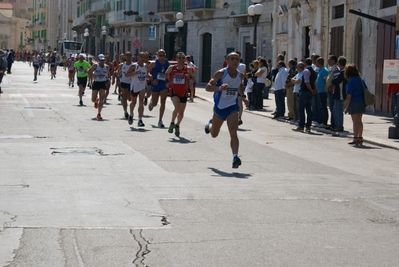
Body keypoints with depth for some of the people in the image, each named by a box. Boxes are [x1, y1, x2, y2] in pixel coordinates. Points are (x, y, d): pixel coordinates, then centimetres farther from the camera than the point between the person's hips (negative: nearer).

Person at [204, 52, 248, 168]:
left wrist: (243, 96, 8)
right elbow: (208, 87, -21)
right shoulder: (220, 73, -15)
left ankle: (235, 157, -25)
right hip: (220, 106, -1)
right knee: (214, 134, 18)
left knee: (233, 132, -19)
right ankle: (210, 124, 54)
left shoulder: (240, 76, 1)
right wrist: (219, 88, -39)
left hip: (232, 107, 1)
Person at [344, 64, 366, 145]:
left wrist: (346, 108, -11)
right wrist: (365, 102, 20)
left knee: (355, 121, -3)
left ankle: (356, 138, -2)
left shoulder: (350, 82, -12)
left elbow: (349, 96, -15)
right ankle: (360, 137, 20)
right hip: (362, 102, 7)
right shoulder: (361, 80, 9)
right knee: (359, 121, 15)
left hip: (354, 103, -7)